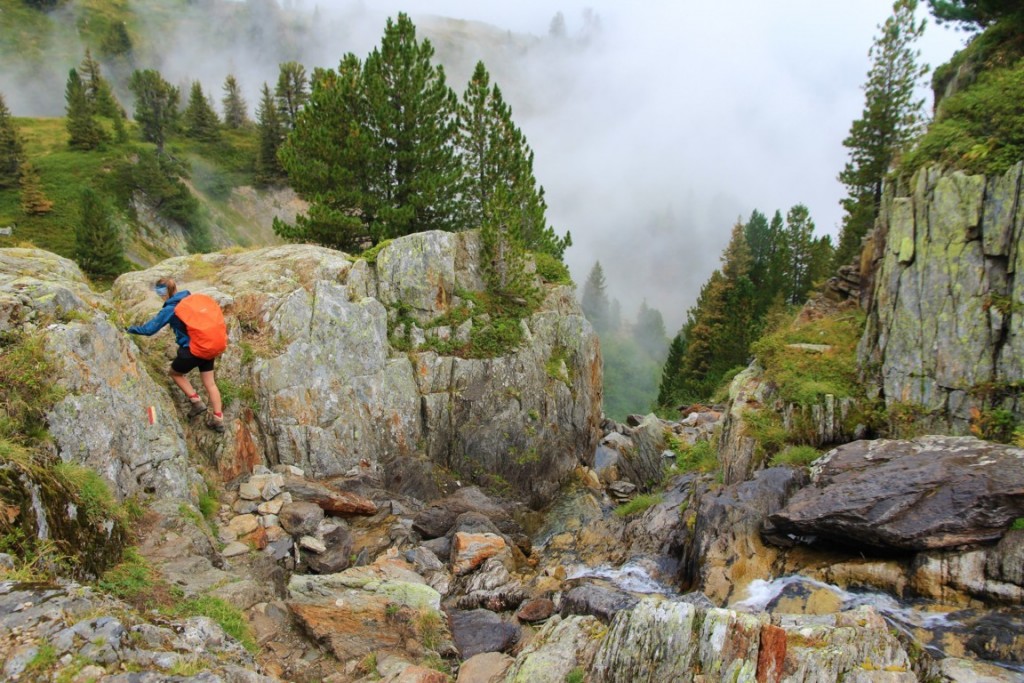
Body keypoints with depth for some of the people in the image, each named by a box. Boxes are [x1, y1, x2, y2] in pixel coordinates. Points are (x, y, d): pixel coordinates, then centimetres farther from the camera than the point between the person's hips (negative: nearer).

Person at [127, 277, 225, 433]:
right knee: (210, 383, 13)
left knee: (175, 373, 24)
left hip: (190, 350, -6)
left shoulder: (169, 310, -11)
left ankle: (196, 401, 16)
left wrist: (132, 329, 14)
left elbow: (149, 329, -4)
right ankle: (218, 419, 13)